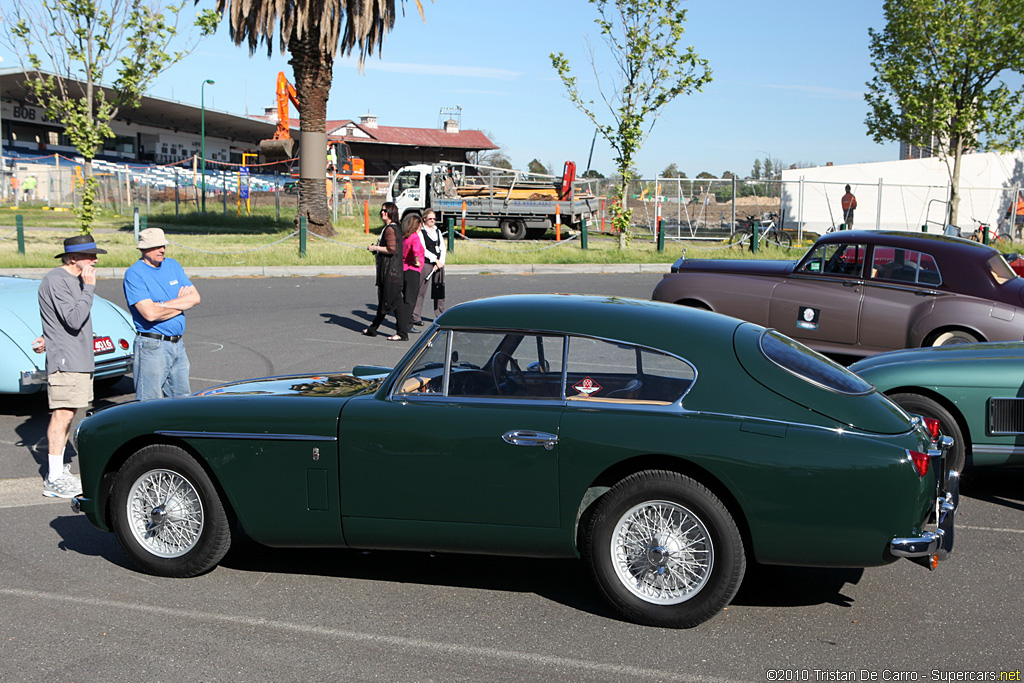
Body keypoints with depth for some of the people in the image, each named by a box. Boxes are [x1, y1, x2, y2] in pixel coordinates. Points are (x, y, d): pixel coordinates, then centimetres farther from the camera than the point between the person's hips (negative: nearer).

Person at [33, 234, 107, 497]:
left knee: (68, 415, 12)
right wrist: (89, 288, -20)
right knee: (62, 415, -9)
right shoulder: (56, 280, -14)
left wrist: (49, 337, 11)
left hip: (80, 360, 10)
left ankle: (59, 469, 20)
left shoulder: (74, 279, 17)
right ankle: (54, 480, -6)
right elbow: (74, 320, -22)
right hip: (65, 360, -10)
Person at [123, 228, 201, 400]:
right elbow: (150, 313, -20)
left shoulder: (173, 265, 11)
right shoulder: (134, 274, -9)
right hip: (151, 347, -7)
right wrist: (181, 303, -6)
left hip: (178, 345, 7)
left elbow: (195, 298, 2)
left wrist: (164, 304, -11)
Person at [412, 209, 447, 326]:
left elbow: (443, 248, 10)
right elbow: (423, 250, -11)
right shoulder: (421, 232, -3)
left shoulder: (438, 231, 16)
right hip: (426, 263, -6)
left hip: (439, 264, 6)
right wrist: (436, 260, -13)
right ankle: (416, 316, -3)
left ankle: (441, 315, 20)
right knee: (420, 291, -7)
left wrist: (441, 262, -5)